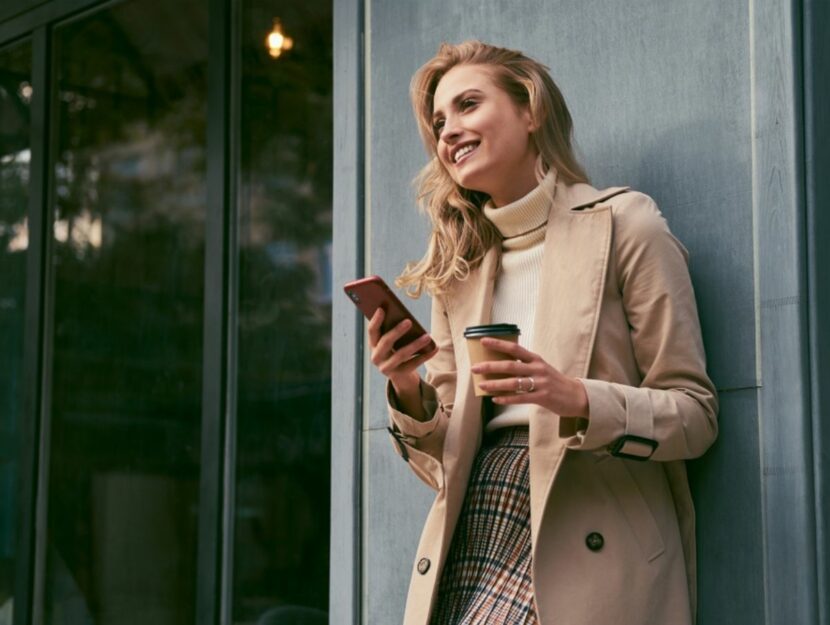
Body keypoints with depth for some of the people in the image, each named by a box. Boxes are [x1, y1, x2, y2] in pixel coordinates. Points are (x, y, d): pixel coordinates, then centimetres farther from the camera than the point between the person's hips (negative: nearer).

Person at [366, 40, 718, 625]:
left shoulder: (622, 223, 3)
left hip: (588, 552, -4)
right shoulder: (458, 268, 17)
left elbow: (694, 413, -1)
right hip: (474, 541, 4)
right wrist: (409, 393, -4)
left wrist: (577, 400, -18)